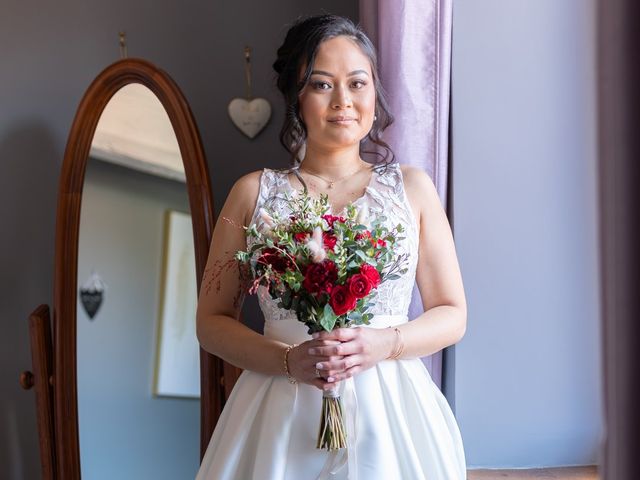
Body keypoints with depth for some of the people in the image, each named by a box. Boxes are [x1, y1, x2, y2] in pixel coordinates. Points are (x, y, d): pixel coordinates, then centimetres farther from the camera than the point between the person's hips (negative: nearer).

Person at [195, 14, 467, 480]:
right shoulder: (254, 192, 3)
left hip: (391, 410, 1)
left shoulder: (412, 187, 5)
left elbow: (453, 315, 5)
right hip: (282, 412, 0)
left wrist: (383, 345, -14)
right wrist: (289, 360, -14)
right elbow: (212, 321, 3)